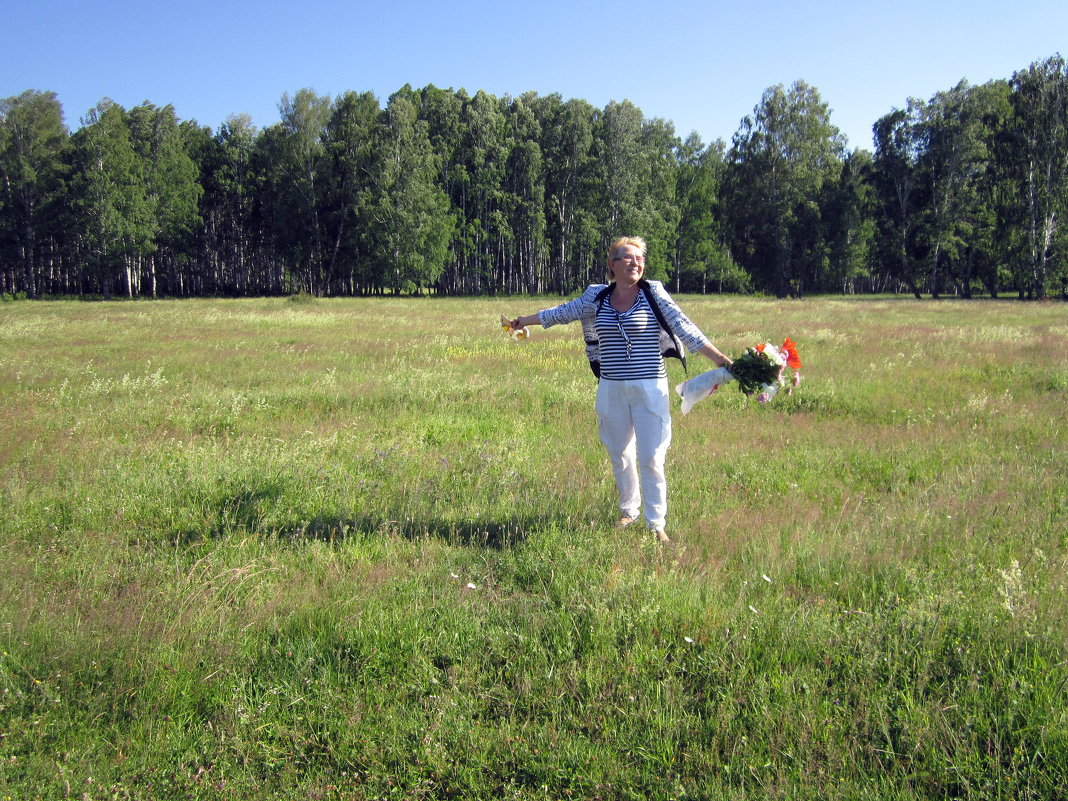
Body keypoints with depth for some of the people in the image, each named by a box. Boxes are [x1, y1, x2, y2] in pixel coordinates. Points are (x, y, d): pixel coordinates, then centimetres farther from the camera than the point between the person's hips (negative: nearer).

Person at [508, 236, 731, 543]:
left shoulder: (653, 293, -4)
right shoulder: (597, 296, 4)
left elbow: (683, 327, -7)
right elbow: (563, 312, 18)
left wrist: (721, 360, -13)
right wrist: (525, 320, 28)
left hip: (649, 389, -3)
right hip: (611, 390, 3)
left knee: (650, 458, -4)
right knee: (619, 455, 13)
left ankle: (657, 524, 7)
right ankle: (629, 510, 32)